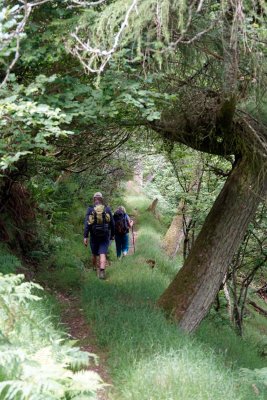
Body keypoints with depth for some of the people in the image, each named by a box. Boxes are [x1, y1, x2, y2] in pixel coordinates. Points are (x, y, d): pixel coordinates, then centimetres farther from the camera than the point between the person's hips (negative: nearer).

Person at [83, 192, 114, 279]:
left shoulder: (90, 209, -4)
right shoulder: (107, 209, 0)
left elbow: (87, 223, -11)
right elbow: (112, 223, 4)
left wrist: (85, 236, -12)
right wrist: (112, 234, 17)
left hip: (94, 235, 0)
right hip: (105, 236, 0)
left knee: (94, 253, 20)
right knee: (102, 254, -6)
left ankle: (95, 268, 40)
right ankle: (102, 271, -25)